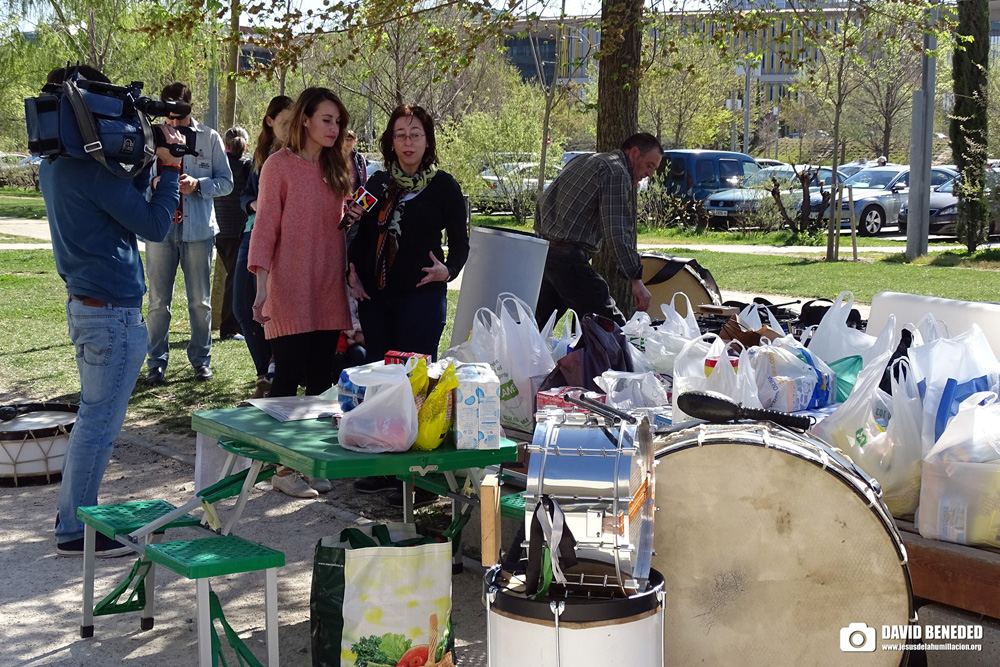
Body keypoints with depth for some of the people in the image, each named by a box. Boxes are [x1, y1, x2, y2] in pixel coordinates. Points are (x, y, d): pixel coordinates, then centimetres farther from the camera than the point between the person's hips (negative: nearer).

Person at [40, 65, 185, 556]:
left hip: (84, 306, 10)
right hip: (114, 313, -10)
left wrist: (146, 161, 5)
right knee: (99, 423, -1)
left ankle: (72, 512, 29)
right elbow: (154, 226, -16)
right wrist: (170, 168, -7)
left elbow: (123, 199, 15)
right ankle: (75, 531, 7)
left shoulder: (55, 164, 10)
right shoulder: (92, 167, -20)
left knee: (93, 418, 20)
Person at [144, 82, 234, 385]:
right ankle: (156, 363, 9)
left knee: (200, 301, 7)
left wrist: (198, 184, -15)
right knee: (158, 302, 3)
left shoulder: (210, 138, 4)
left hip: (197, 228, 0)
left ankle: (201, 360, 18)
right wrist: (154, 182, -14)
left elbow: (226, 181, 3)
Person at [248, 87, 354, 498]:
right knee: (288, 377, -4)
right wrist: (262, 288, -14)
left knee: (321, 379, 8)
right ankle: (283, 469, 3)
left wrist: (349, 274, 4)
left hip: (328, 290, 6)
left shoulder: (336, 167, 13)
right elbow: (265, 228, -7)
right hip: (290, 292, -6)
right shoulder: (280, 165, -5)